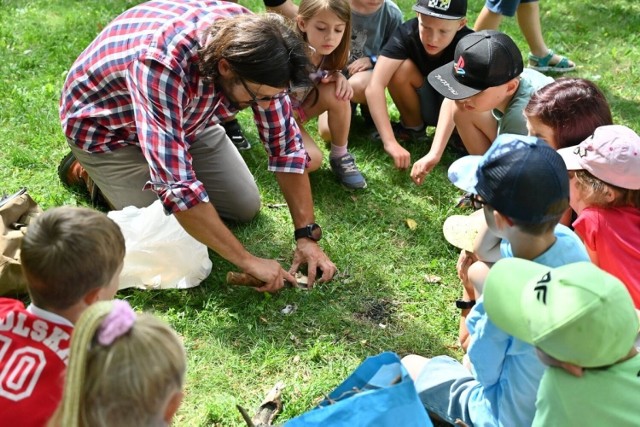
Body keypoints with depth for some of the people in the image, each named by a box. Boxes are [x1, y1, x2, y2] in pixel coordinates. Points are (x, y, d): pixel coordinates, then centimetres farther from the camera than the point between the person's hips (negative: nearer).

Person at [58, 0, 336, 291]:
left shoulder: (249, 47, -24)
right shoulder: (160, 65, -43)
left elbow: (285, 143, -16)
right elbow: (177, 186, -44)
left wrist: (307, 235, -20)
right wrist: (249, 262, -39)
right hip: (106, 126, -5)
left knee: (246, 207, 2)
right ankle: (88, 169, 13)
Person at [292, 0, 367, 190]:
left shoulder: (329, 53, -17)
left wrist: (338, 76, -21)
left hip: (300, 108, 5)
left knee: (336, 93, -26)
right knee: (312, 160, -28)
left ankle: (340, 157, -7)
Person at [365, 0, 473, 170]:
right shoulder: (407, 33, -28)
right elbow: (374, 87, -38)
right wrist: (390, 142, -48)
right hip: (426, 104, 2)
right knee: (402, 68, -28)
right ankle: (413, 128, -3)